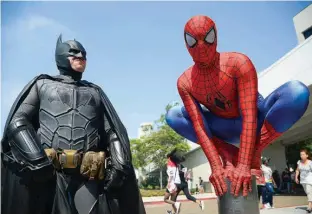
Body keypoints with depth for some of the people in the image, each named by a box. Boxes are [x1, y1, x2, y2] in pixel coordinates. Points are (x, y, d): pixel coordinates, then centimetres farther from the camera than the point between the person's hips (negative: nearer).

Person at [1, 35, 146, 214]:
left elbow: (116, 131, 17)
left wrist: (119, 165, -1)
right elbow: (17, 123, 5)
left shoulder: (95, 92, 25)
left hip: (89, 179, 2)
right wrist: (37, 160, -11)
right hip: (46, 174, -1)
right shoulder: (42, 84, 19)